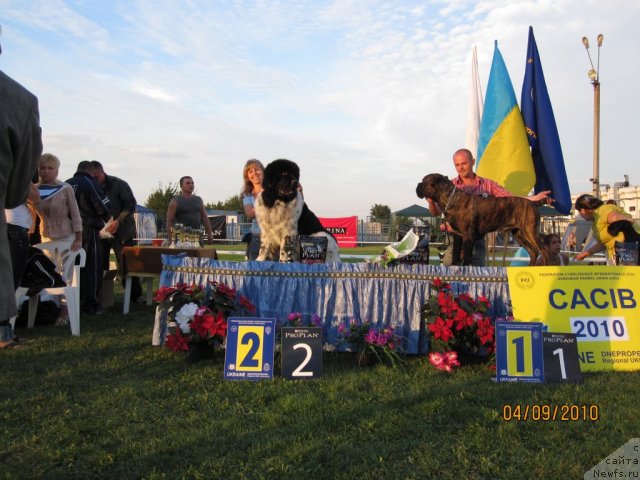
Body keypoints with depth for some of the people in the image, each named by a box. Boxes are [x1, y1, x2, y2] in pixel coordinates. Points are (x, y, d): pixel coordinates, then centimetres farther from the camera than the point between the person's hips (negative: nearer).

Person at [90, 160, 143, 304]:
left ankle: (136, 294, 6)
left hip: (121, 231, -3)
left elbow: (130, 205, -9)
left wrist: (118, 221, -21)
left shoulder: (118, 185, -6)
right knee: (100, 264, 4)